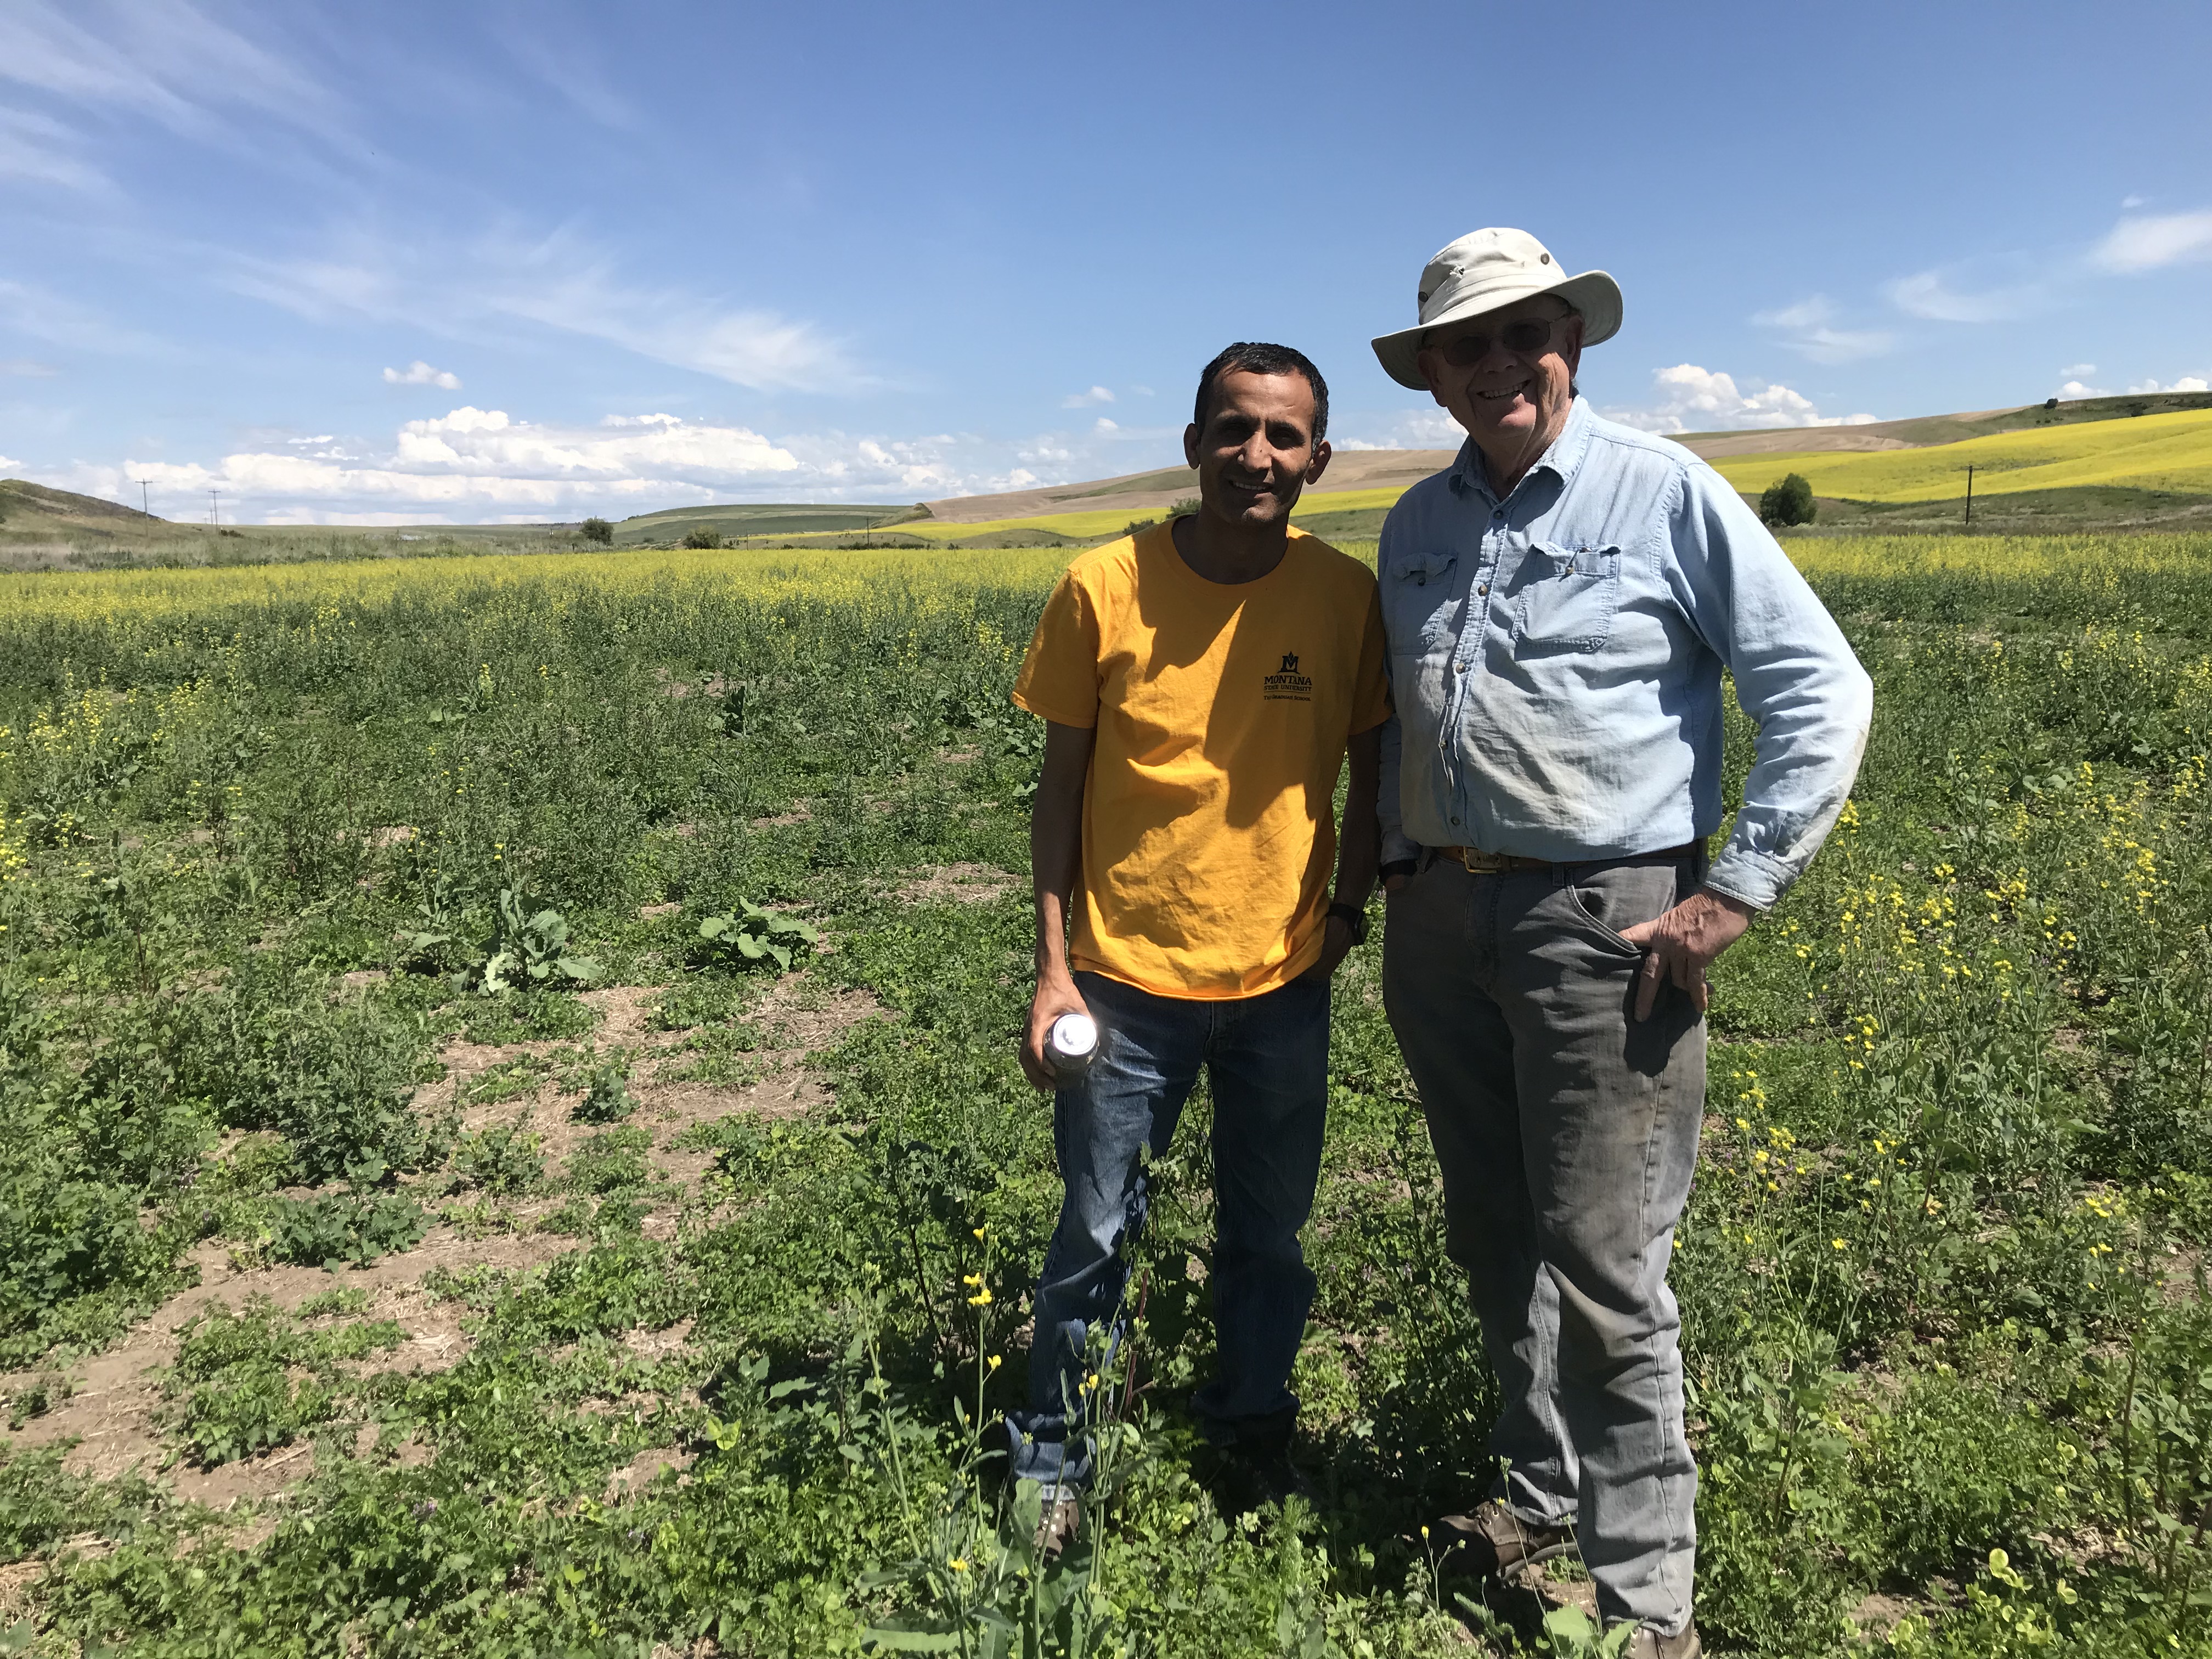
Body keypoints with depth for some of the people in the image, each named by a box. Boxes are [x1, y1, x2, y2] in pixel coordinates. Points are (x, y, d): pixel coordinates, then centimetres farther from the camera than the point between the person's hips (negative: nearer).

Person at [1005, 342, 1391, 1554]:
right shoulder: (1103, 588, -10)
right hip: (1128, 977, -2)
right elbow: (1060, 788, -4)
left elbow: (1374, 775, 6)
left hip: (1283, 984, 2)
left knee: (1269, 1233, 19)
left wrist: (1347, 912, -5)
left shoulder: (1349, 596, -5)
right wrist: (1053, 968, -6)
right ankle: (1055, 1458, 35)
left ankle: (1252, 1424, 45)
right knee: (1097, 1235, 11)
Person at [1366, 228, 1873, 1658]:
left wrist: (1735, 895, -12)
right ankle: (1545, 1491, 37)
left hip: (1601, 923, -6)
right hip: (1439, 922, 6)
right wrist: (1396, 865, 14)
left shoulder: (1664, 492, -5)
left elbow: (1824, 693, -6)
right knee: (1494, 1242, 16)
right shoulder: (1418, 524, 12)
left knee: (1602, 1271, -1)